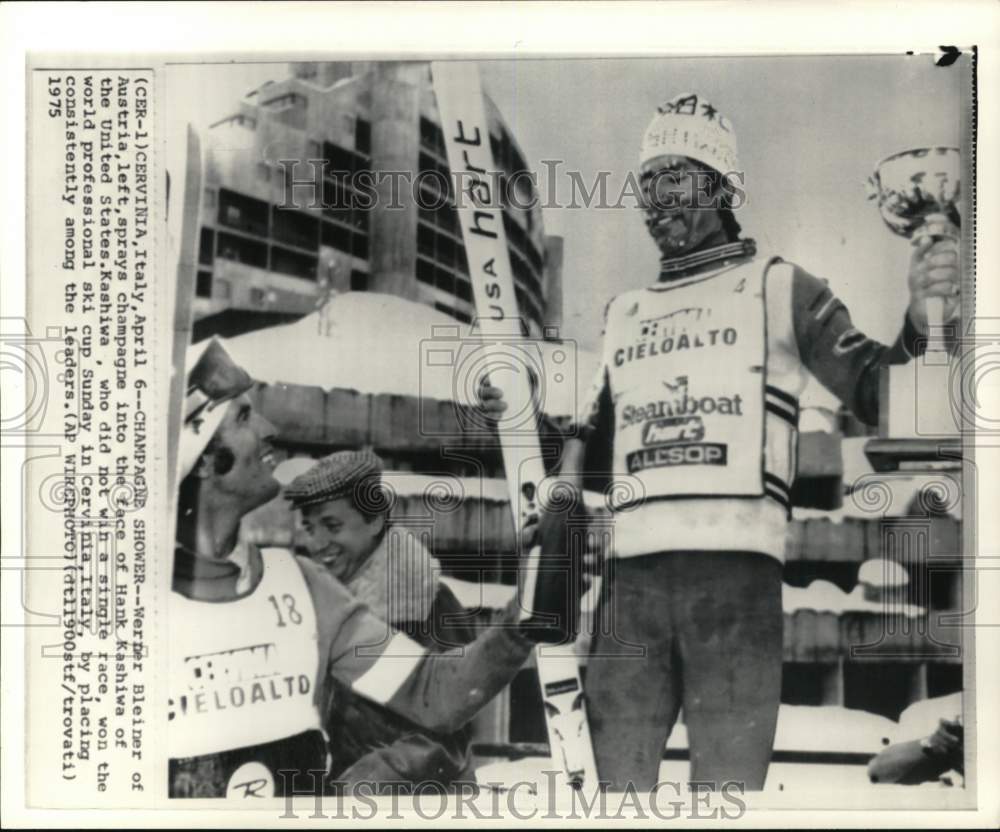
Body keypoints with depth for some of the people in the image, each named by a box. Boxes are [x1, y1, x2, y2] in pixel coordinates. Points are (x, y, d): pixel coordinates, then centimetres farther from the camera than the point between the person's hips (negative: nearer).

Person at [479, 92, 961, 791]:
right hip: (633, 576, 4)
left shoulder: (778, 287, 10)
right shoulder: (624, 315, 22)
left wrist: (920, 320, -15)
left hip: (737, 572, -4)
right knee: (613, 780, 4)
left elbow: (875, 396, 3)